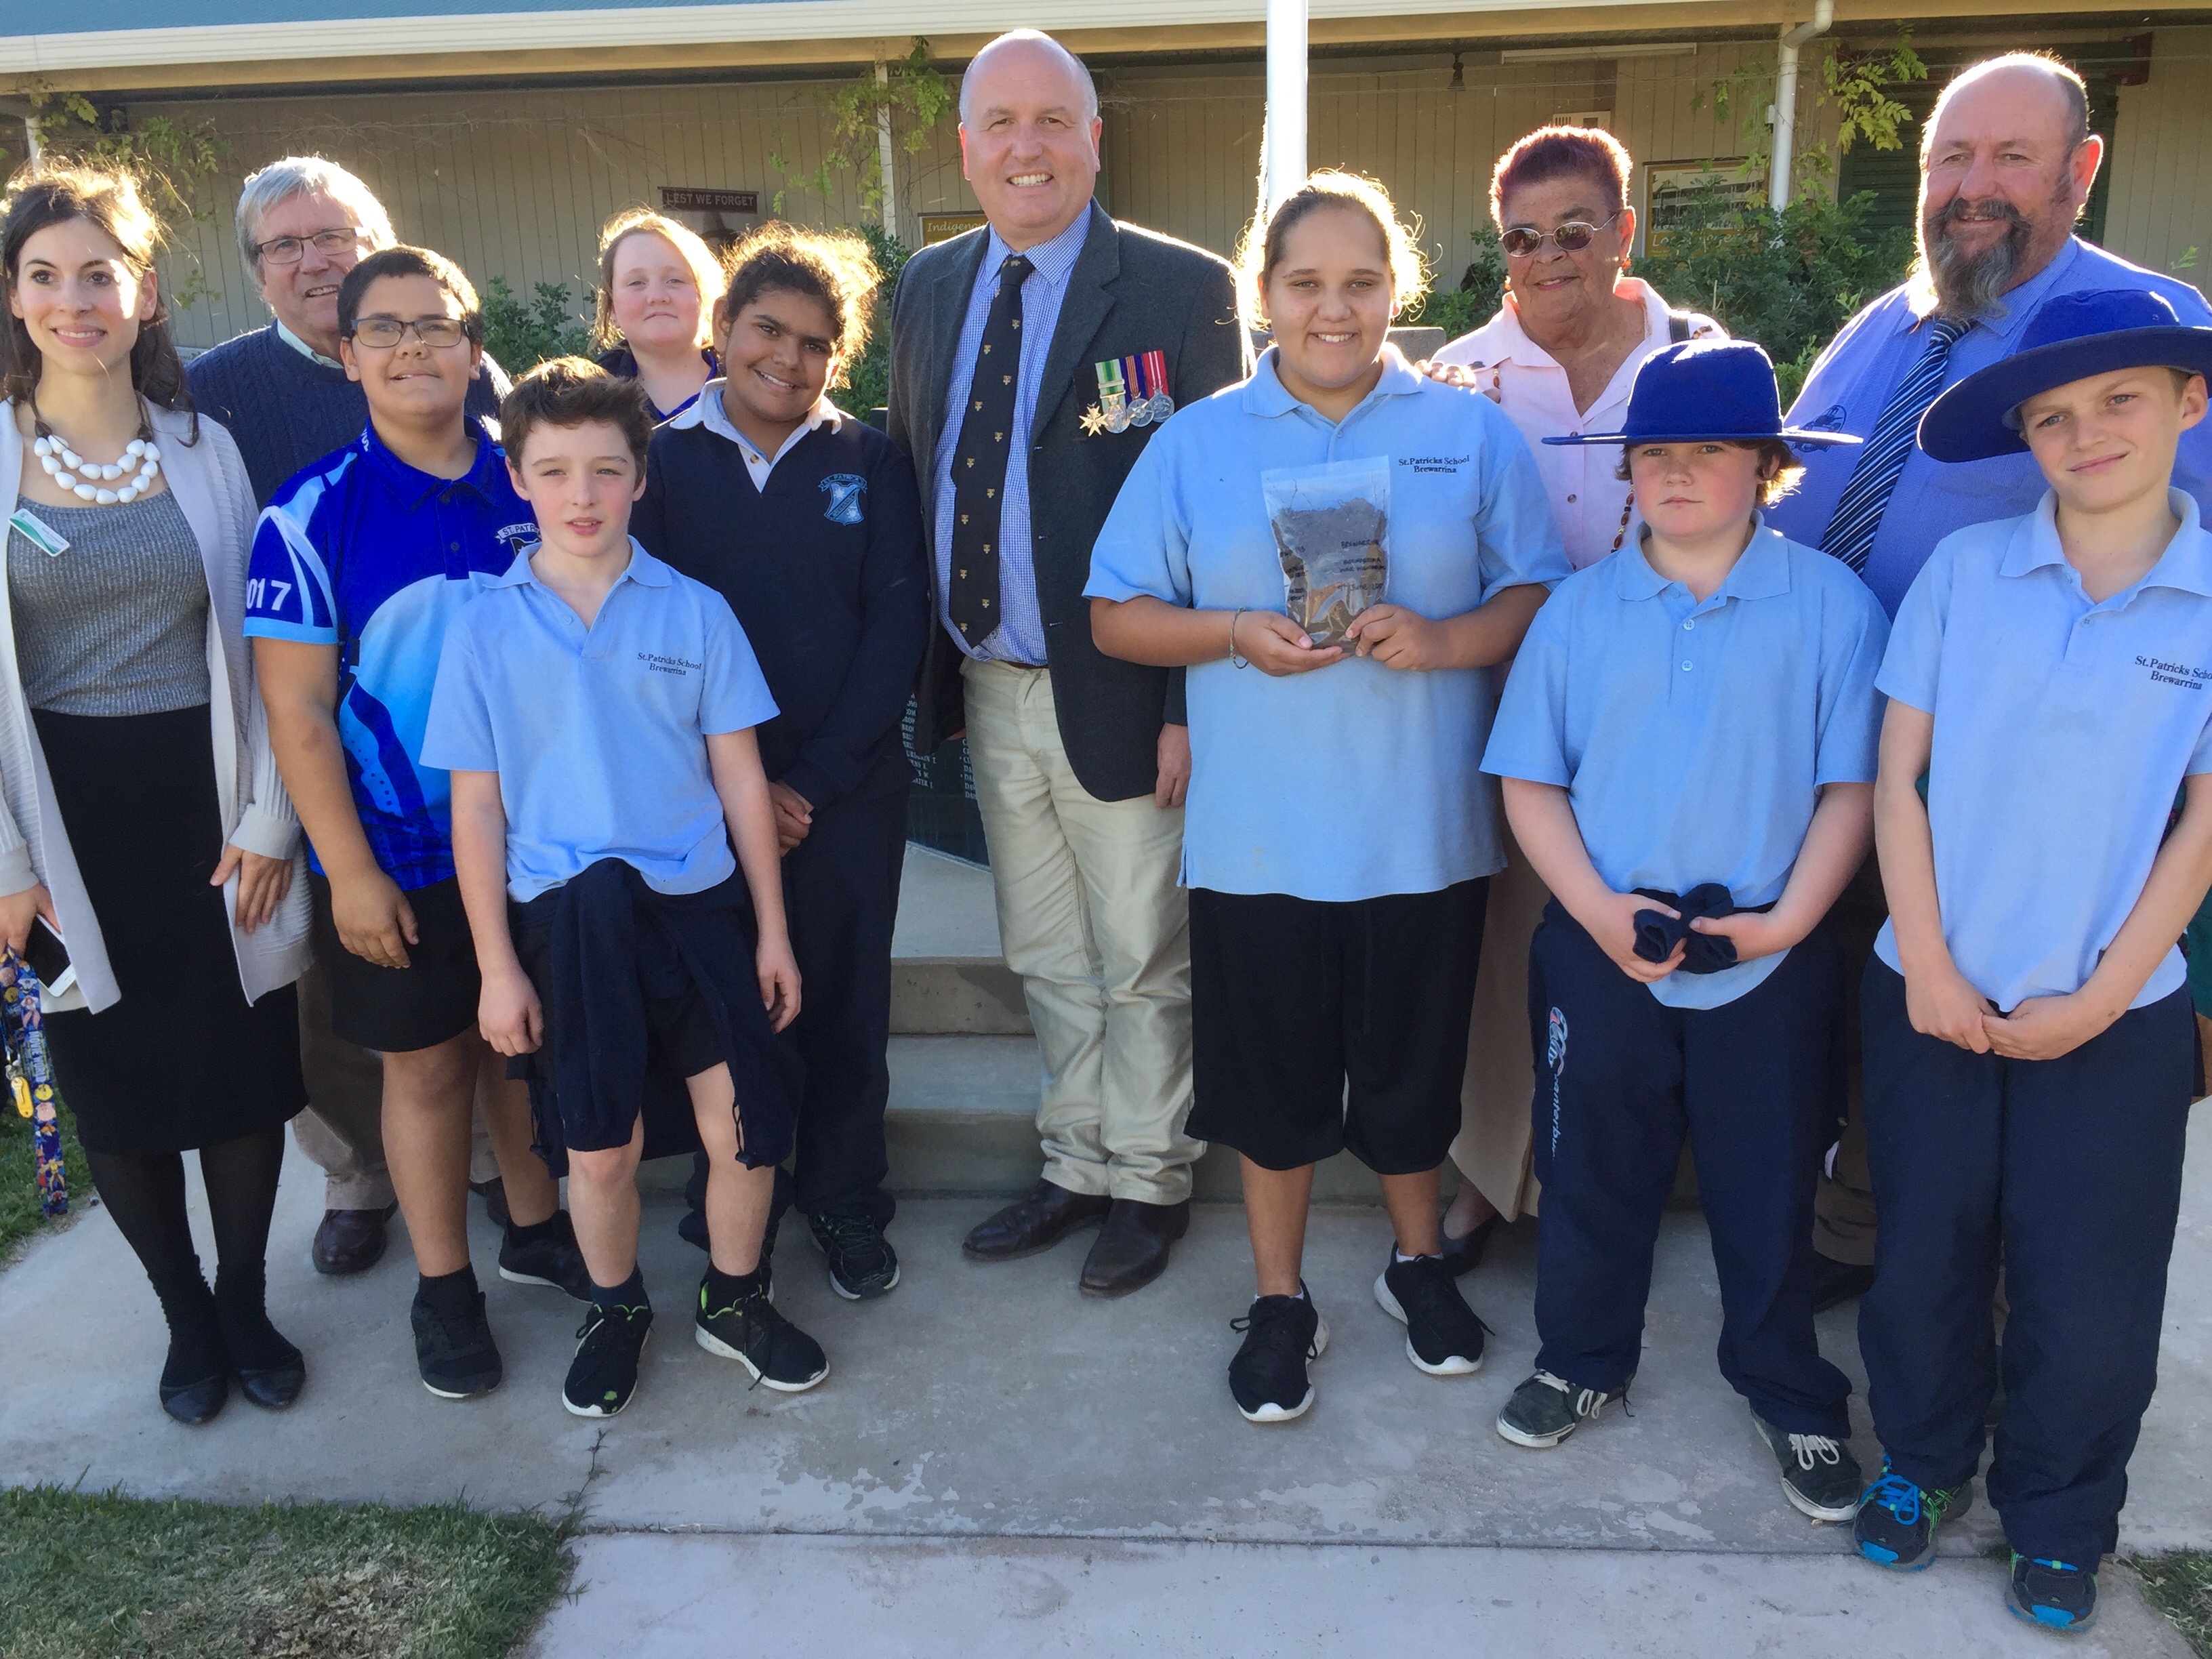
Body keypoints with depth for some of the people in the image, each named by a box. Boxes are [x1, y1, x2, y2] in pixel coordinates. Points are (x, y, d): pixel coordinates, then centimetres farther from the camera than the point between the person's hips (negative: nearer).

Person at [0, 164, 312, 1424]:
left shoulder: (207, 451, 3)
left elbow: (262, 647, 2)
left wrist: (269, 819, -5)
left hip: (207, 802, 1)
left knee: (245, 1069, 6)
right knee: (115, 1084, 9)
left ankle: (247, 1303, 28)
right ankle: (187, 1318, 30)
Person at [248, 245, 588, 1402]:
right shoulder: (312, 515, -9)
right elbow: (296, 711, -10)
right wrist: (350, 873, -12)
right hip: (399, 858, -2)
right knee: (427, 1066, 10)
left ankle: (536, 1227, 39)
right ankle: (444, 1286, 29)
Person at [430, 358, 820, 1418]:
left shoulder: (695, 612, 1)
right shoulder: (485, 628, 0)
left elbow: (740, 777, 3)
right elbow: (475, 809, 2)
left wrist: (772, 929, 3)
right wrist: (497, 965, 0)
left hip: (700, 901, 1)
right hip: (564, 919, 0)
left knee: (744, 1123, 3)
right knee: (601, 1148, 9)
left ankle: (734, 1300, 30)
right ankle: (615, 1311, 36)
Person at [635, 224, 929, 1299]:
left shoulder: (869, 463, 3)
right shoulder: (659, 456, 2)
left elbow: (898, 622, -2)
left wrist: (815, 778, -9)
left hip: (849, 794, 0)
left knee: (845, 1003, 8)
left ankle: (844, 1199, 29)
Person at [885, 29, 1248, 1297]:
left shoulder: (1181, 289, -9)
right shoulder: (928, 289, 9)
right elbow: (913, 476, 12)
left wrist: (1193, 707, -16)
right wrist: (930, 666, 5)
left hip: (1121, 698, -5)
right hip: (990, 691, 6)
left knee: (1143, 965, 10)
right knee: (1048, 960, 18)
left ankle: (1151, 1183, 30)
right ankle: (1080, 1168, 36)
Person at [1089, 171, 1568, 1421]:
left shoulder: (1473, 435, 4)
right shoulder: (1197, 441, 5)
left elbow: (1542, 596, 2)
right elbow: (1117, 614, 3)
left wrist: (1441, 639, -17)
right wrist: (1237, 635, -14)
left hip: (1423, 833, 0)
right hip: (1258, 835, 0)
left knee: (1412, 1070, 12)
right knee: (1274, 1076, 10)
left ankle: (1420, 1262, 40)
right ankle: (1282, 1301, 32)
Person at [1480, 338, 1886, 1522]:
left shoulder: (1830, 604, -4)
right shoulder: (1580, 607, 1)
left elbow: (1852, 785, -3)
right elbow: (1531, 780, 1)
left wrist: (1786, 919, -12)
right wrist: (1598, 911, -10)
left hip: (1769, 963, -1)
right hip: (1603, 952, 1)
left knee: (1768, 1183, 13)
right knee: (1593, 1168, 15)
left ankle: (1790, 1395, 35)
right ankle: (1583, 1362, 37)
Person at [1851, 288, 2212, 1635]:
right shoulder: (1965, 570, -3)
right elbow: (1899, 776, -2)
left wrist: (2095, 999, -7)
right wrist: (1927, 966, -7)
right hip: (1935, 992, 1)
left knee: (2091, 1293, 8)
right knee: (1925, 1255, 13)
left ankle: (2061, 1522, 32)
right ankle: (1924, 1461, 37)